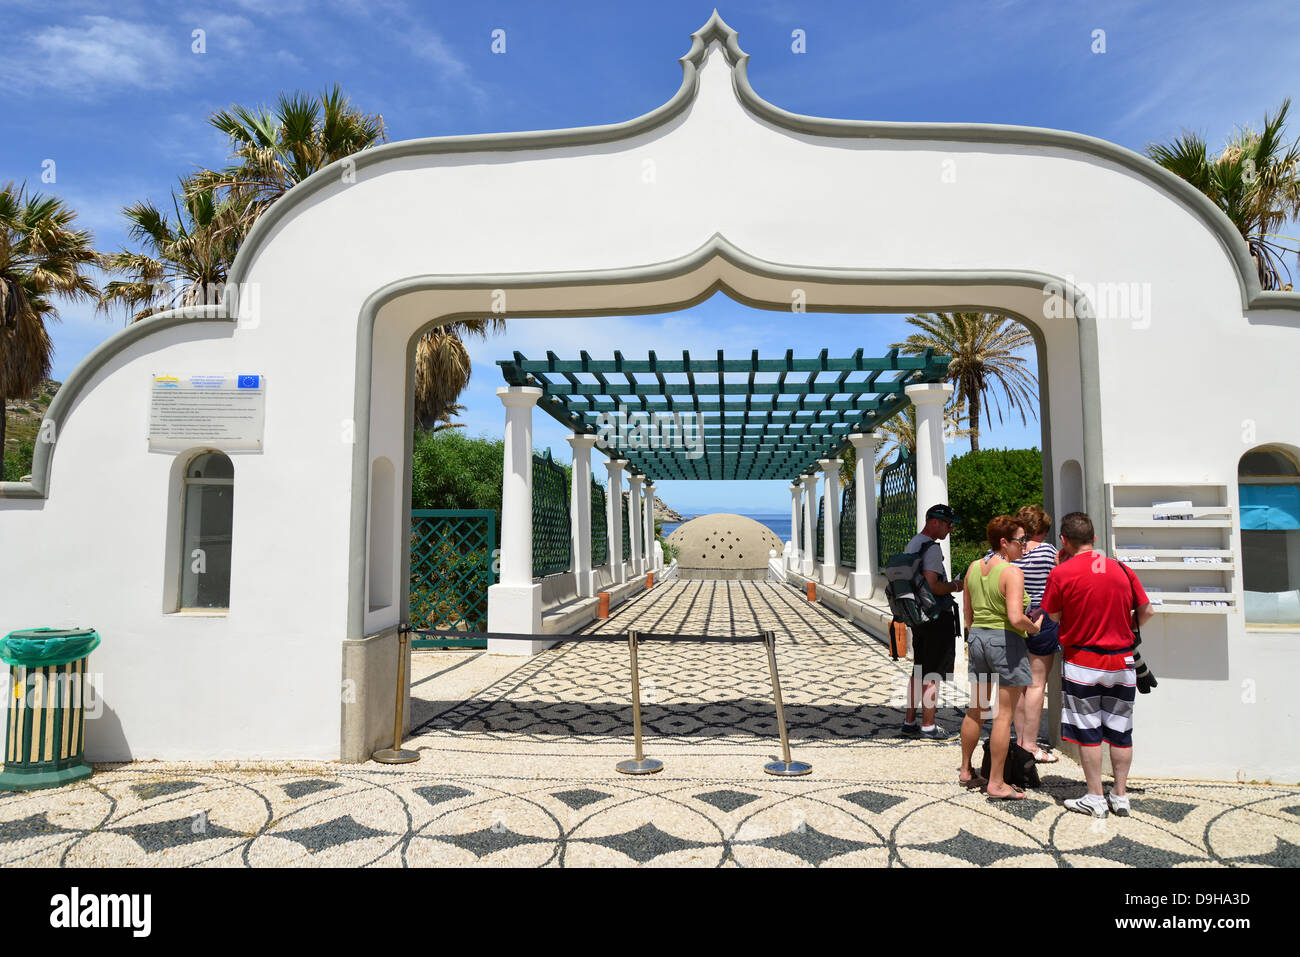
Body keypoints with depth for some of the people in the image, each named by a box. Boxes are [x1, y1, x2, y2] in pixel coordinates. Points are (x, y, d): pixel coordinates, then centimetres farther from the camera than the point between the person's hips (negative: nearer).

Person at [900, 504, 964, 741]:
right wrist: (954, 586, -7)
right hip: (937, 617, -10)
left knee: (918, 671, 15)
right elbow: (931, 586, -25)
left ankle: (909, 722, 20)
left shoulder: (911, 545, 15)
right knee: (932, 674, -2)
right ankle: (928, 726, 5)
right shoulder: (931, 548, -16)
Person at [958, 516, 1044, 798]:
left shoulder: (973, 568, 6)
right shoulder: (1012, 572, -16)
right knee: (1004, 714, 1)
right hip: (1006, 641, -7)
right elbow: (1016, 618, -25)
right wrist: (1035, 627, -6)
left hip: (977, 637, 7)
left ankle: (966, 770, 29)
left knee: (976, 710, 18)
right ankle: (996, 783, 7)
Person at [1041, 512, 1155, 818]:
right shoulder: (1122, 569, 1)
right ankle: (1120, 796, 21)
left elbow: (1052, 618, -4)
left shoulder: (1061, 573, -11)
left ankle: (1095, 798, 10)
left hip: (1082, 661, -4)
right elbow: (1146, 611, 6)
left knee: (1088, 732, 5)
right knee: (1120, 731, 12)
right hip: (1121, 662, 4)